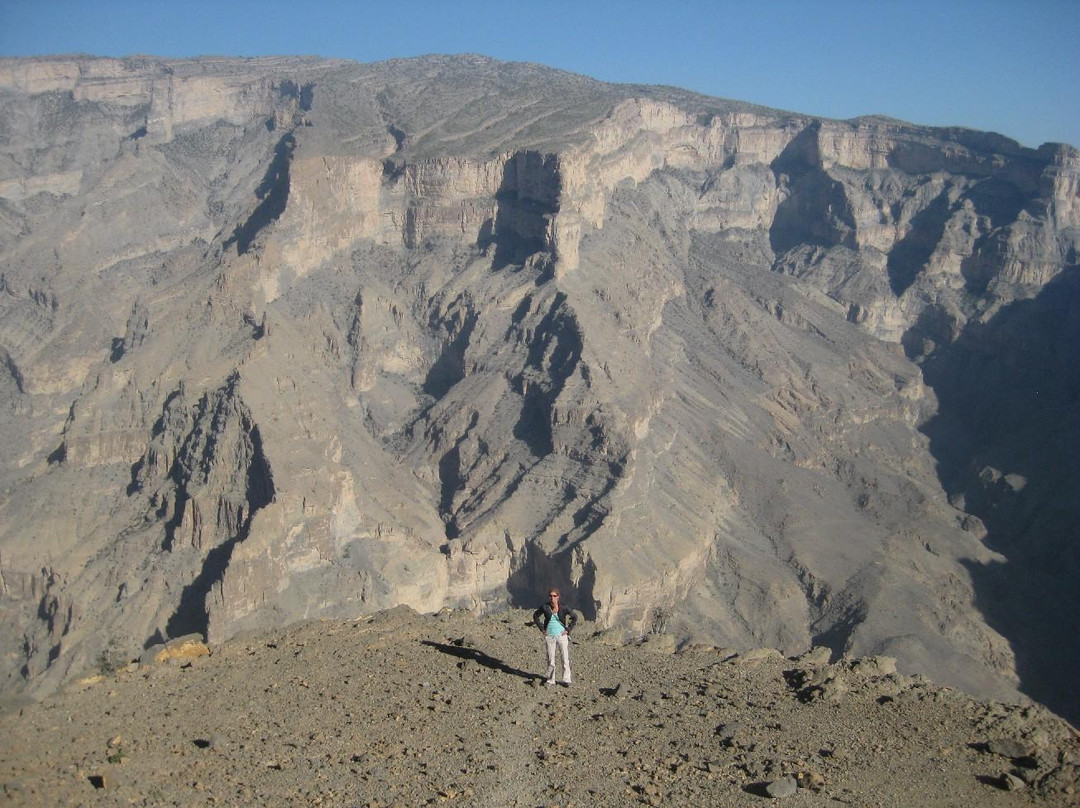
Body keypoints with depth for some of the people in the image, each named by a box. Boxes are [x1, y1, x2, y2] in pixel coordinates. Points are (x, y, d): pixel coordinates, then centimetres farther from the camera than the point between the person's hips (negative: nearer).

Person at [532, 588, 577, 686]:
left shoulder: (563, 608, -8)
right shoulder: (545, 607, -6)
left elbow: (574, 617, 3)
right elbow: (535, 616, 10)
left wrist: (568, 629, -2)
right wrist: (542, 629, 4)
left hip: (562, 635, -1)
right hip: (549, 636, 1)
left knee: (565, 658, -3)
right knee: (550, 659, 6)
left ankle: (566, 679, 6)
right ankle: (550, 680, 17)